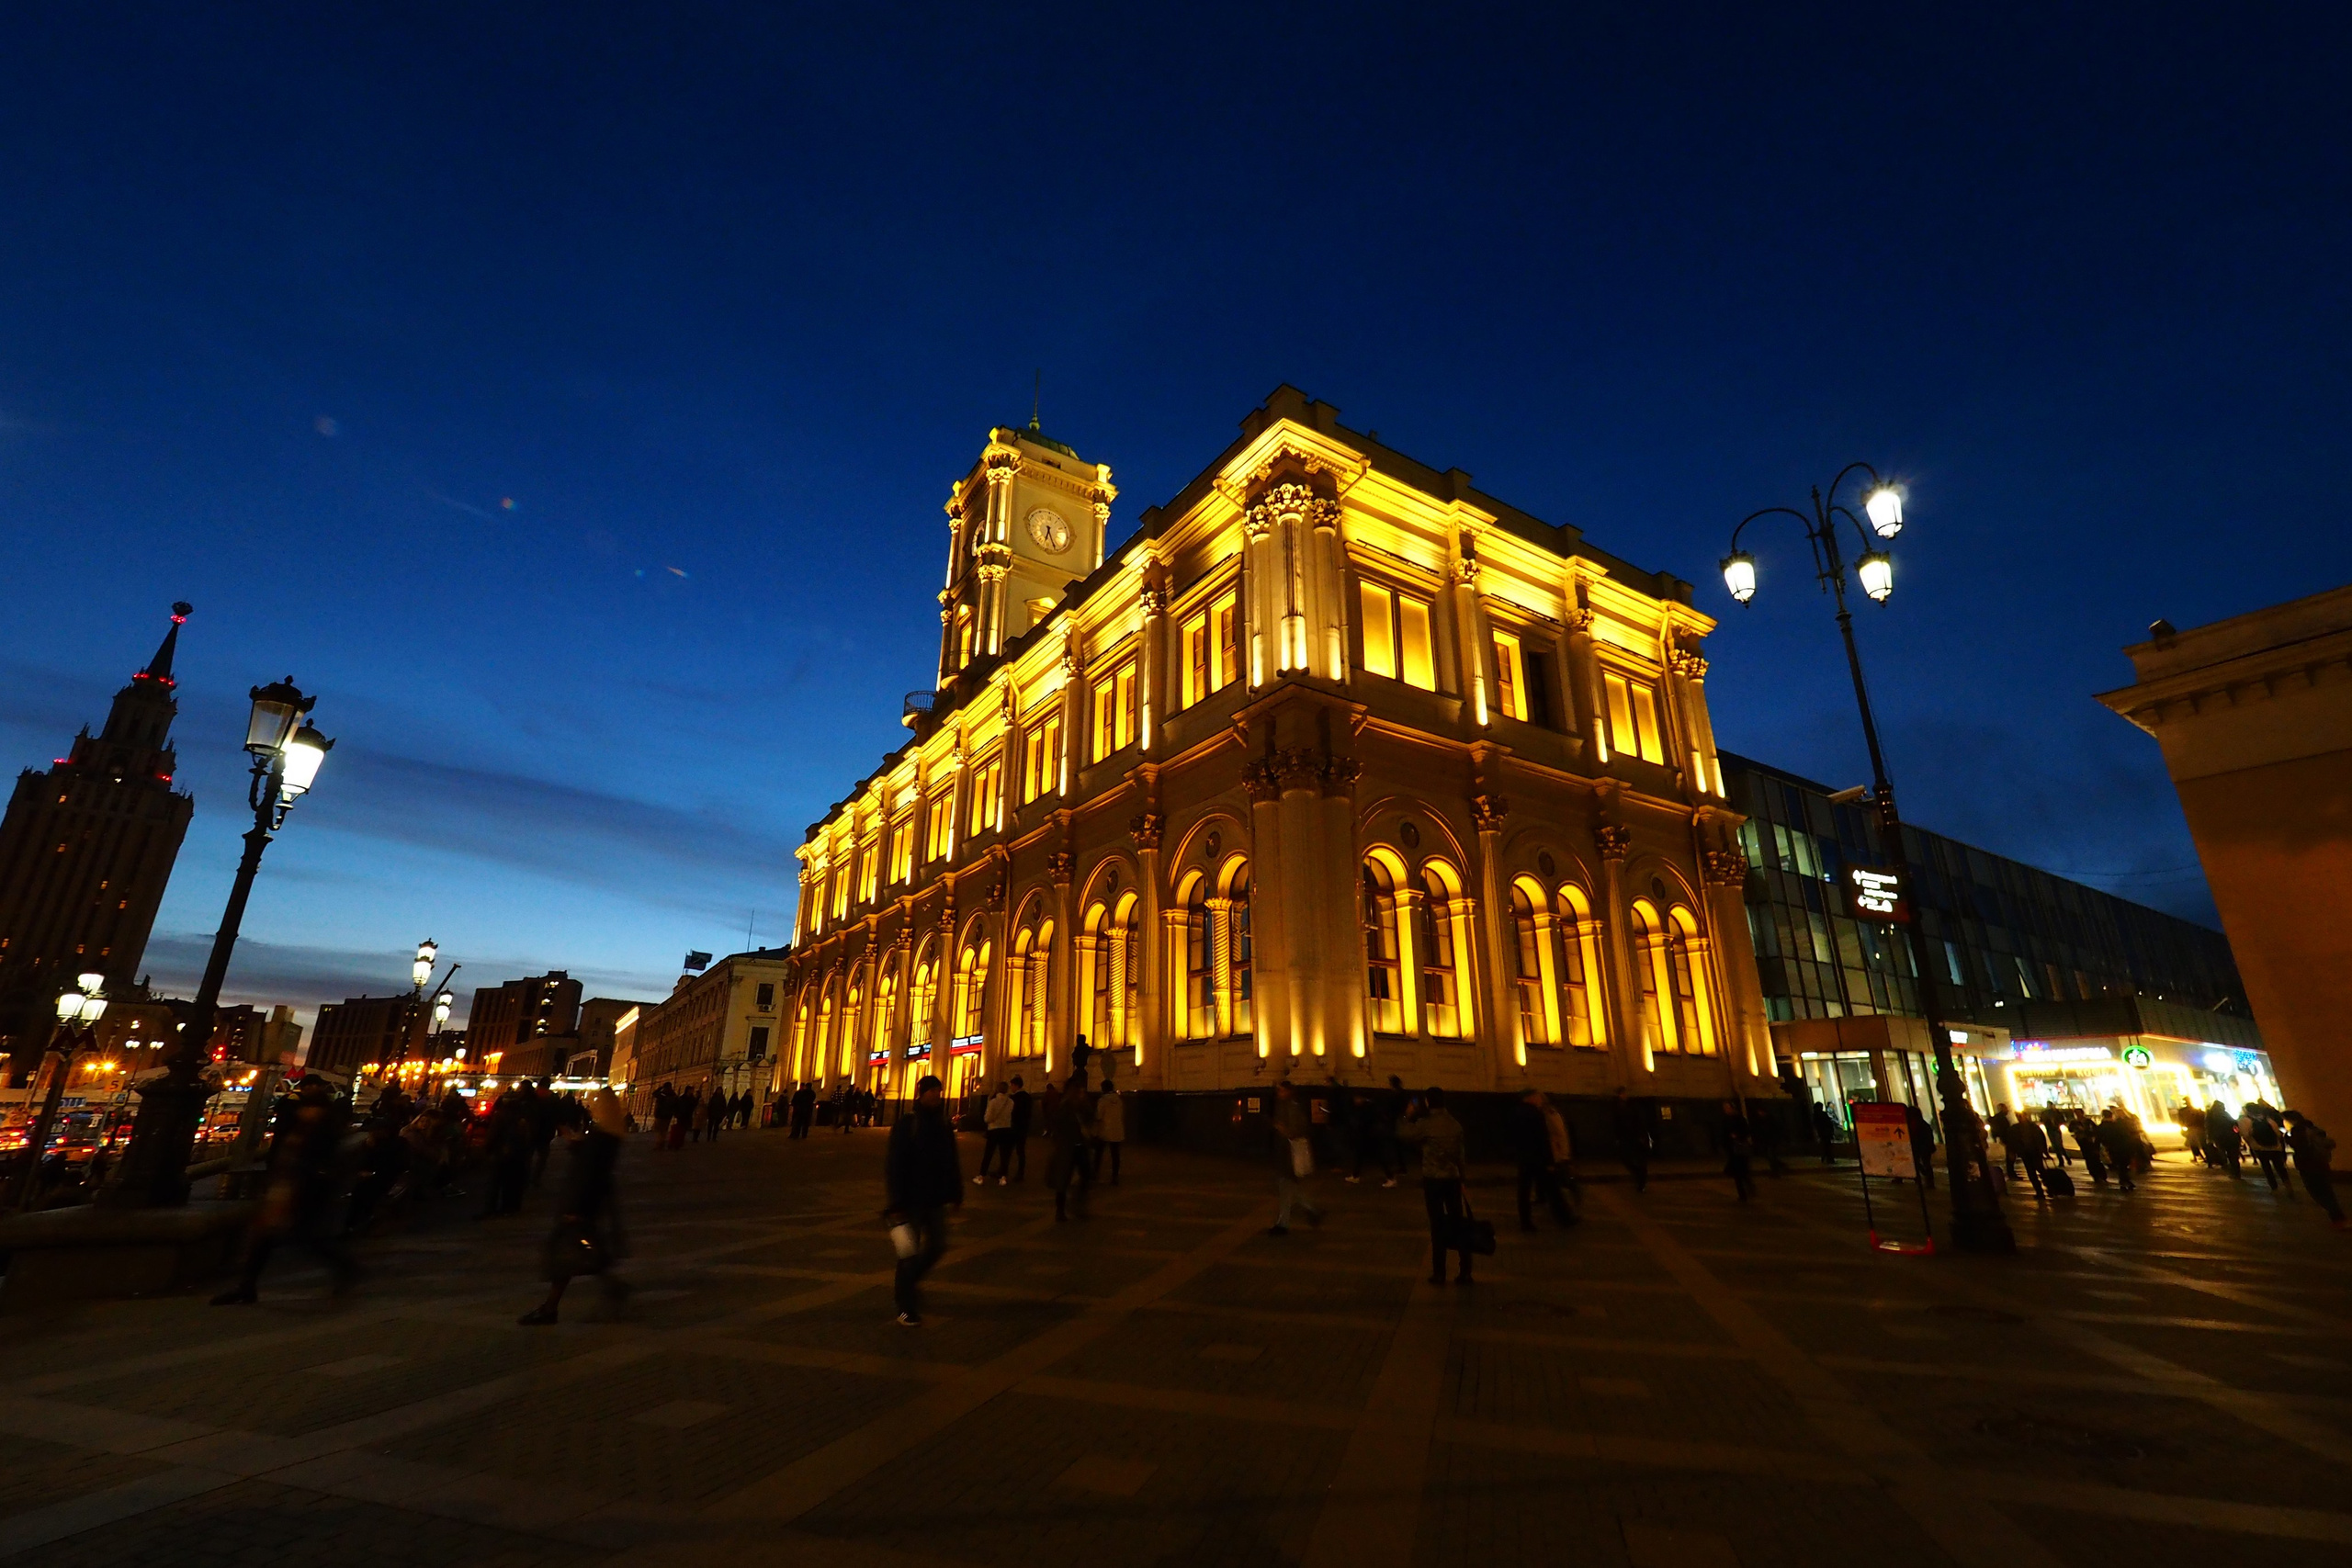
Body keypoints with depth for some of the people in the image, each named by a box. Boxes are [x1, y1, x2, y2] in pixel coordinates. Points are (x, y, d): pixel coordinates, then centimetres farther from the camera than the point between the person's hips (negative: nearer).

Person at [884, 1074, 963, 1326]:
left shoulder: (943, 1128, 4)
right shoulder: (906, 1126, -14)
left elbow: (952, 1165, 11)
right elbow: (894, 1167, -16)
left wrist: (955, 1194, 10)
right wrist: (895, 1205, -19)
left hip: (934, 1201, 6)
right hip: (909, 1201, -6)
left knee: (936, 1246, 13)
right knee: (910, 1253, -3)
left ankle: (907, 1282, 37)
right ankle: (906, 1307, 12)